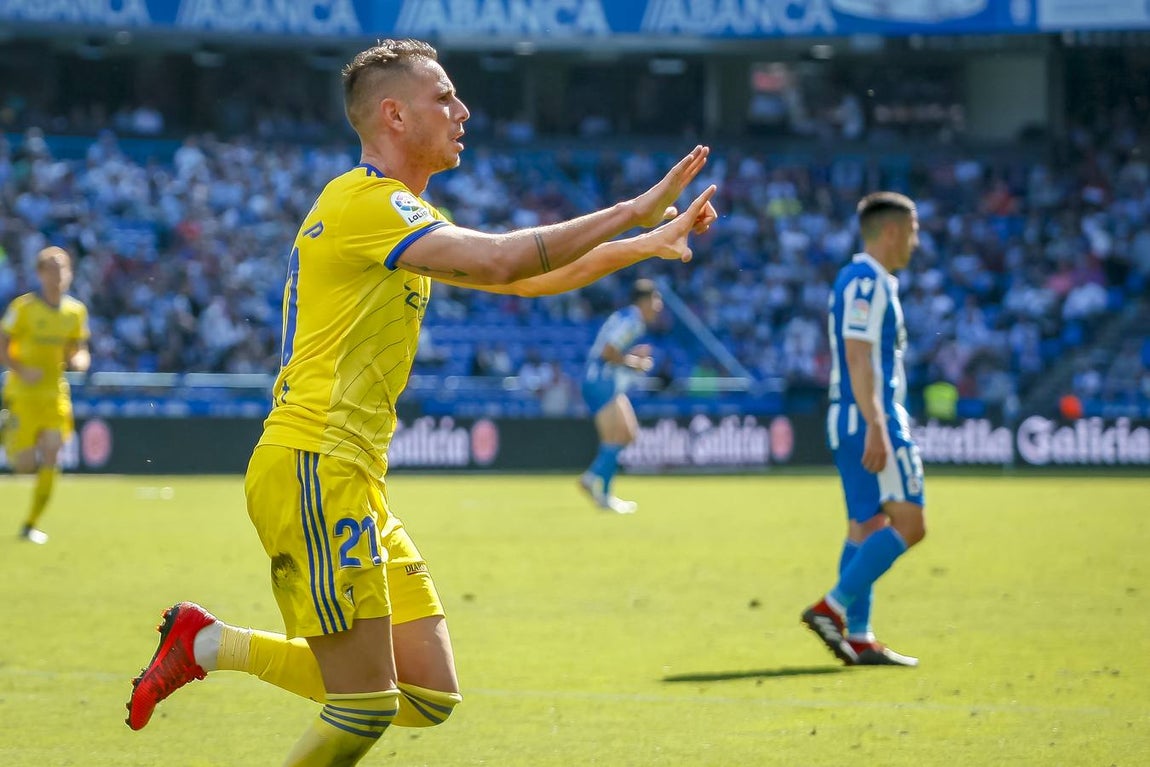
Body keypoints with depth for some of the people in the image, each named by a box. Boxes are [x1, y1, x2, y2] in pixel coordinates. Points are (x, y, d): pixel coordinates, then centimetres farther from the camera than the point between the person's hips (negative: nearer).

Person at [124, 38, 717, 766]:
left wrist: (648, 242, 18)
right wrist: (633, 211, -18)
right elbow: (501, 260, -24)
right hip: (315, 467, -10)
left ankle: (210, 643, 12)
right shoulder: (365, 201, -11)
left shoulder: (400, 214, 20)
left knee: (430, 697, 6)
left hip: (354, 480, 10)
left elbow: (528, 277, 26)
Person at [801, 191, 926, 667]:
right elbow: (858, 359, -20)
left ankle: (859, 637, 7)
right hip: (871, 419, -11)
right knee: (908, 523, -12)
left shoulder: (863, 281, 20)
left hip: (853, 423, 11)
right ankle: (833, 608, -17)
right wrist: (876, 427, -25)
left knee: (867, 527, 9)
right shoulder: (868, 282, -12)